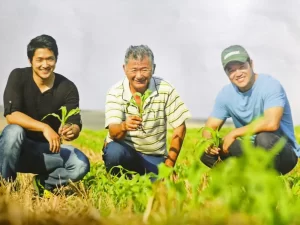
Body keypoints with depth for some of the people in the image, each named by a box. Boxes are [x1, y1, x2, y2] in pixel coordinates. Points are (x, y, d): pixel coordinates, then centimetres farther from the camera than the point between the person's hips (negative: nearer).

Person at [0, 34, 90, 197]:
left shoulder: (67, 88, -9)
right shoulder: (18, 77, -12)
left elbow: (76, 126, -15)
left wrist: (71, 131, -41)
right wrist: (44, 127, -38)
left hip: (48, 148, 2)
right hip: (17, 147, -2)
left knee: (81, 165, -24)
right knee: (14, 131, -36)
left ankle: (43, 183, 4)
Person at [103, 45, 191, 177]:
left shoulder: (166, 90, -9)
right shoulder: (115, 93, -10)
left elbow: (179, 127, -3)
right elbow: (113, 132, -20)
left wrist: (169, 164, -7)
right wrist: (124, 126, -44)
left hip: (153, 157, 2)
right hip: (123, 150, -2)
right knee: (114, 151, -34)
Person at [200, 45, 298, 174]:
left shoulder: (270, 85, -18)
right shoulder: (226, 94, -1)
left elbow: (271, 123, -34)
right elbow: (210, 128, 5)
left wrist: (234, 133, -26)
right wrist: (208, 141, -20)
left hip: (284, 152, -5)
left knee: (264, 138, -38)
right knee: (206, 151, -12)